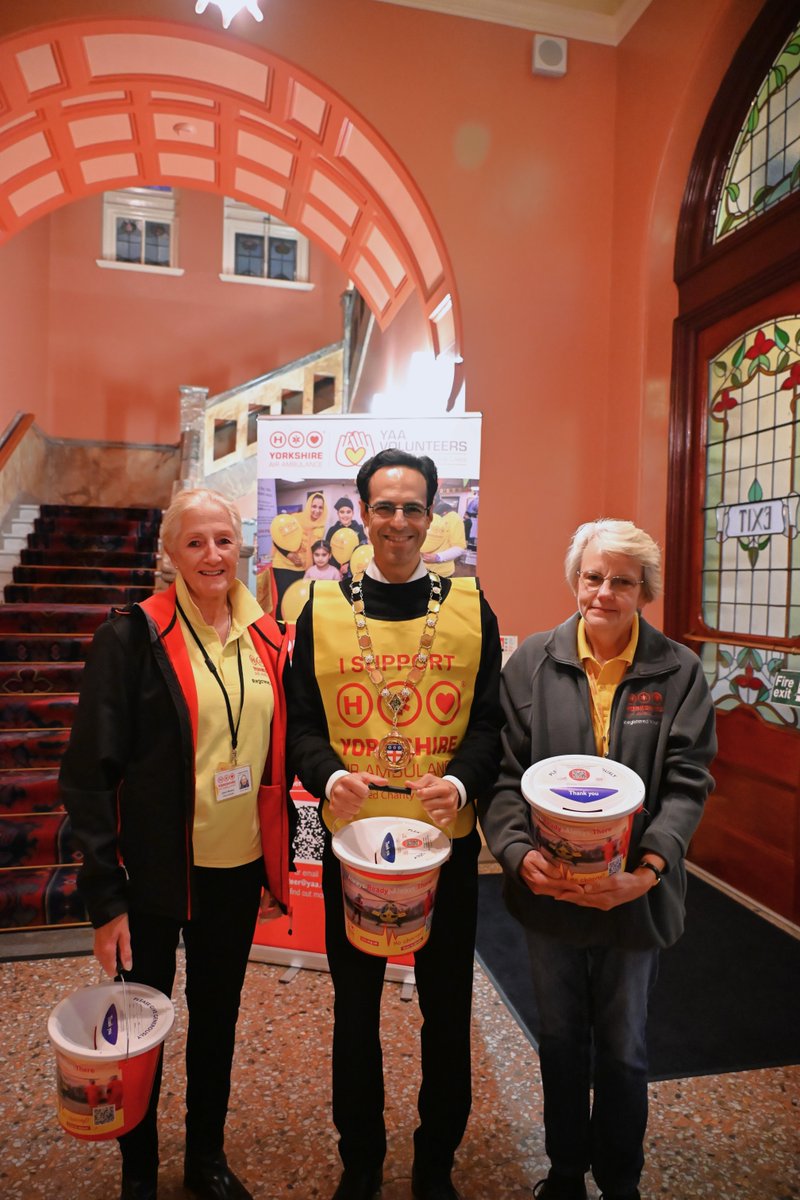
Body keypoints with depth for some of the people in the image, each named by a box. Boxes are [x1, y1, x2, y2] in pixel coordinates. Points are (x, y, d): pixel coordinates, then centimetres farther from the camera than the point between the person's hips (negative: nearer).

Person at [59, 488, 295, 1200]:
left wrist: (279, 859, 8)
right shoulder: (134, 636, -14)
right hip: (157, 870, -4)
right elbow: (91, 771, -13)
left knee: (218, 1014, 21)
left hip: (240, 867, 4)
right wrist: (105, 893, -13)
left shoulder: (266, 637, 0)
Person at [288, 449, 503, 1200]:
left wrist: (460, 781, -20)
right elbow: (302, 724, -1)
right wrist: (331, 776, -21)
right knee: (355, 1010, 19)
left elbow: (489, 722, -2)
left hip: (448, 842, 0)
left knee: (447, 1010, 17)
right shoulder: (322, 610, -1)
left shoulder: (471, 609, -1)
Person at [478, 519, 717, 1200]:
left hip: (636, 896, 0)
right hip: (549, 889, 1)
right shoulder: (532, 662, -6)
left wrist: (645, 871, -22)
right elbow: (504, 771, -7)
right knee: (560, 1041, 22)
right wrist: (519, 852, -20)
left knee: (623, 1050, 20)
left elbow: (688, 782, -10)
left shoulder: (678, 671, -7)